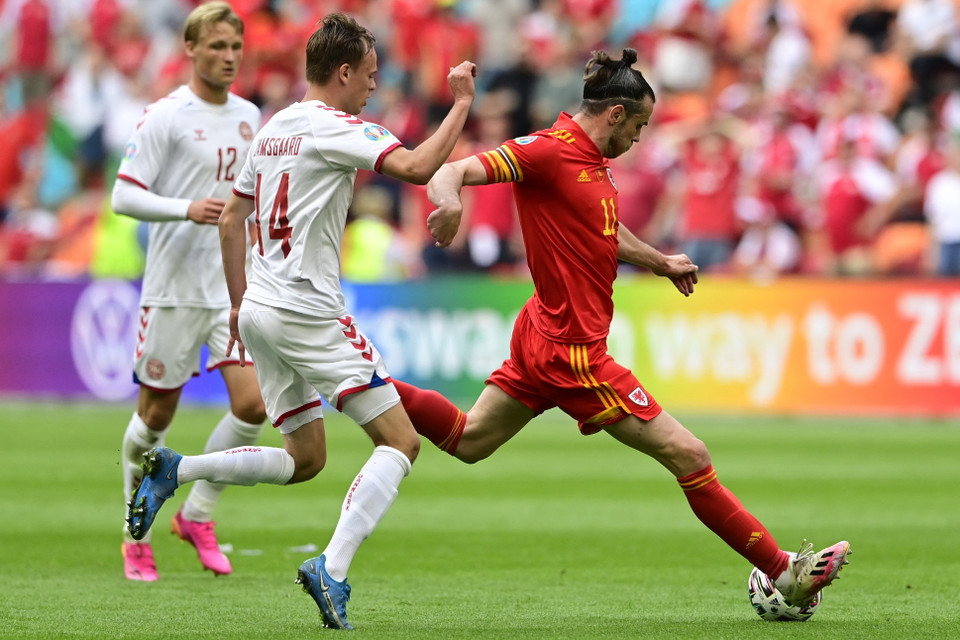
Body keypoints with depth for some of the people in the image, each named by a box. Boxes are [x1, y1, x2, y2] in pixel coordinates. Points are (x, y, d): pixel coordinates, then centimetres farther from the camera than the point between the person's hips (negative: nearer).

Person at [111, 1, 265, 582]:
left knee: (254, 403, -10)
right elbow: (124, 196, -12)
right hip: (174, 288, -5)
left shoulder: (247, 116, 11)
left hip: (235, 288, 5)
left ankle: (198, 515, 8)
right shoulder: (165, 117, -8)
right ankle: (137, 533, 20)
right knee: (156, 414, 3)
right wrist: (187, 210, -25)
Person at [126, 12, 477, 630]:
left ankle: (171, 470, 6)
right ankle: (332, 569, -20)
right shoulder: (335, 128, -11)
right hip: (309, 313, -9)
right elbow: (417, 166, -25)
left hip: (260, 314, 9)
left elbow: (231, 219, 19)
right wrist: (461, 104, -13)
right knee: (400, 442, -6)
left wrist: (240, 302, 26)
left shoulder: (274, 130, 15)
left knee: (304, 459, 19)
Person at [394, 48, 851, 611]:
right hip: (573, 349, -10)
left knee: (468, 441, 22)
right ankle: (783, 571, -1)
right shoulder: (549, 150, -17)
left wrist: (661, 263, 41)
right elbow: (453, 171, -24)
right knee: (689, 455, -6)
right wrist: (449, 199, -46)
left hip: (546, 334, 10)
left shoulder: (594, 161, 11)